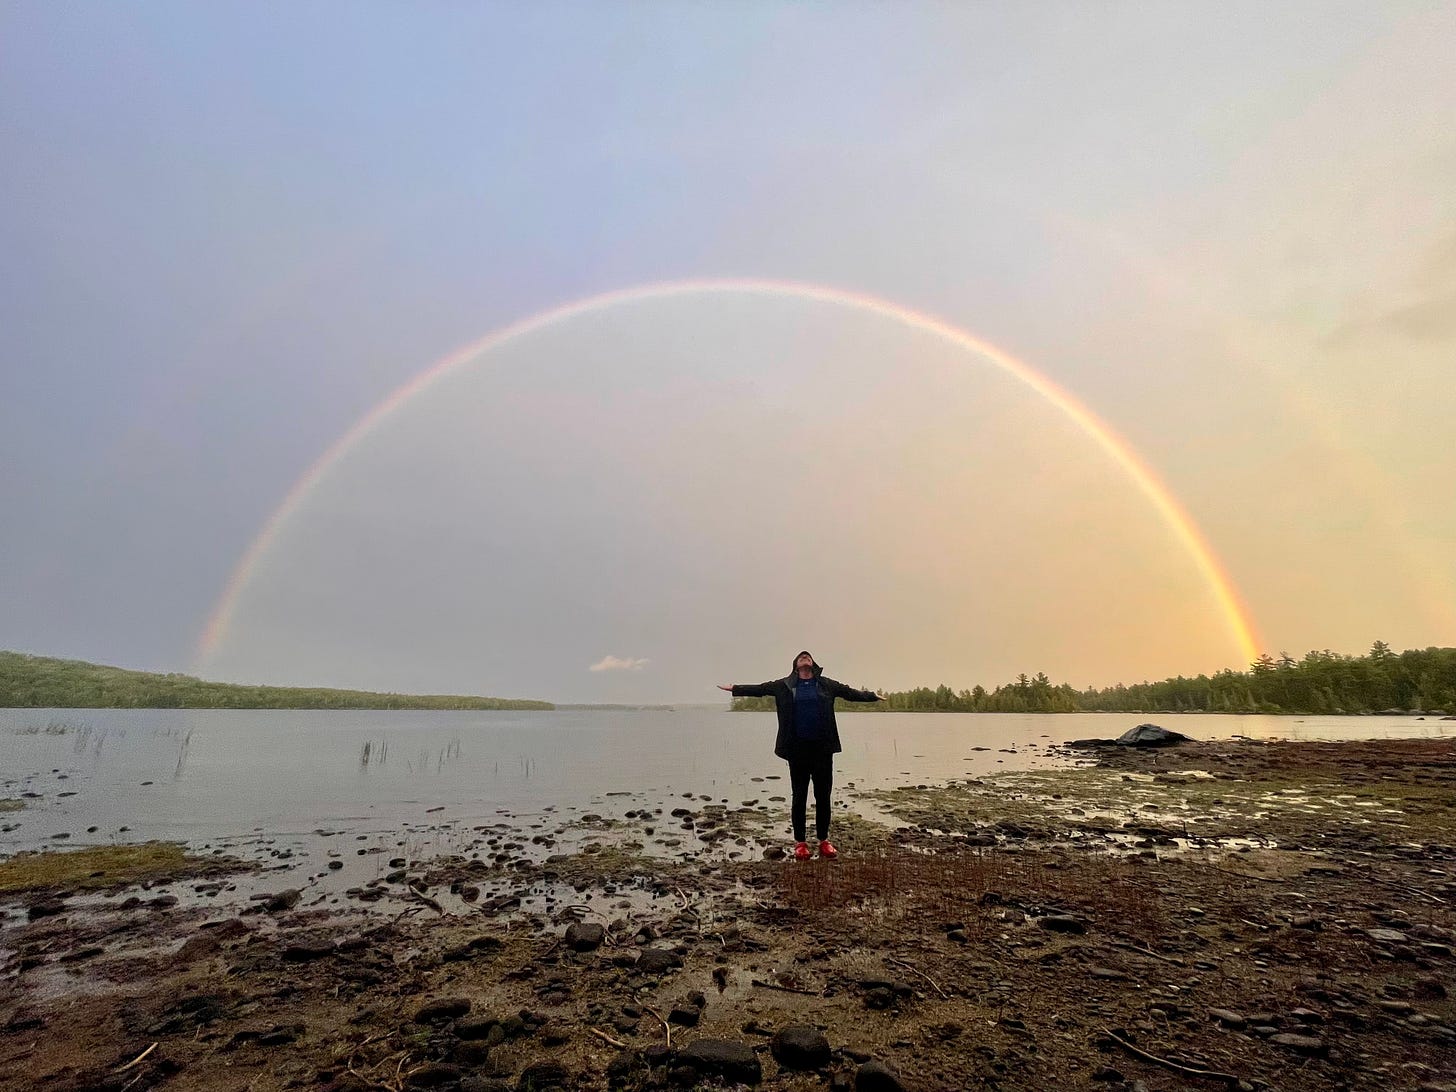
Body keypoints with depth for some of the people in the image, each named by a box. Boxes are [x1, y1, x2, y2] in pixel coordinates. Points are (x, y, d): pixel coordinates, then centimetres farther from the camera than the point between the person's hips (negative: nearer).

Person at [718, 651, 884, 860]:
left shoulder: (827, 685, 9)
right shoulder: (783, 685, 6)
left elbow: (852, 693, 15)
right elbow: (759, 689, 8)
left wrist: (873, 696, 14)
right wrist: (734, 688, 3)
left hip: (822, 748, 1)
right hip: (797, 749, -1)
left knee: (823, 796, 7)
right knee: (799, 796, 6)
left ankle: (824, 840, 21)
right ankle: (800, 842, 17)